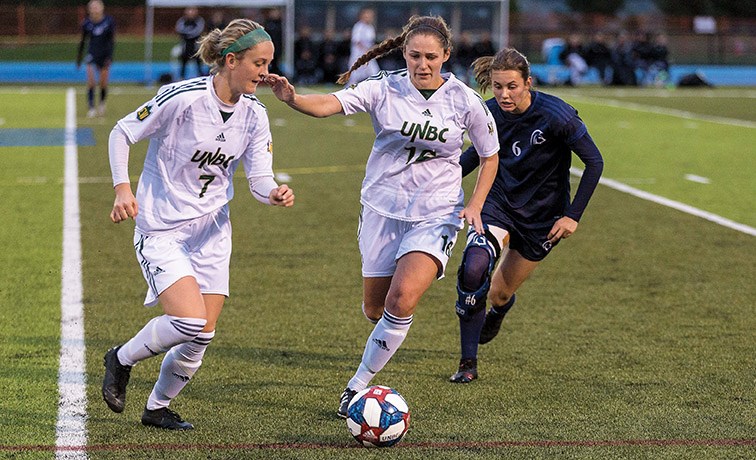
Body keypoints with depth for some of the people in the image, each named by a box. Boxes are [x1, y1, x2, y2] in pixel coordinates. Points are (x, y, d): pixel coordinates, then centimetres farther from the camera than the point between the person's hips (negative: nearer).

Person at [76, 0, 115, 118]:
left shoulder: (109, 21, -7)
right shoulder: (86, 23, -3)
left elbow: (112, 41, -6)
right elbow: (83, 41, 8)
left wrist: (109, 57, -14)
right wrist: (79, 58, 11)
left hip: (105, 55, 0)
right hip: (92, 55, 0)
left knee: (103, 83, 4)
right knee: (91, 82, -13)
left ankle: (102, 103, 30)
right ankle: (91, 108, -8)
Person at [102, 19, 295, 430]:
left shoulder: (254, 114, -2)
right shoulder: (182, 98, -19)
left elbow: (259, 179, -1)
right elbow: (122, 133, -8)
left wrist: (275, 193, -23)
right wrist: (122, 188, -18)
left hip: (212, 230, 6)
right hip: (161, 230, -6)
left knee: (201, 337, 2)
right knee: (190, 321, -22)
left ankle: (157, 408, 27)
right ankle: (122, 360, 7)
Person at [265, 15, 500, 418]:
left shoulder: (464, 101, -7)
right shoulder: (384, 90, -9)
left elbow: (489, 156, 7)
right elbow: (329, 105, -25)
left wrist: (475, 205, -6)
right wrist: (291, 98, -45)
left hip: (436, 215, -1)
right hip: (382, 208, 1)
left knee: (402, 299, -22)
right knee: (374, 309, 8)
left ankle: (358, 384, -7)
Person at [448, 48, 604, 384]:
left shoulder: (556, 116, -23)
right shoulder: (490, 113, -10)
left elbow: (594, 162, -13)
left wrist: (573, 215, -14)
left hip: (541, 217, -2)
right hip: (498, 202, 2)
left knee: (499, 294, 7)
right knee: (473, 268, -27)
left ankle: (500, 307, 51)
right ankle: (468, 363, -14)